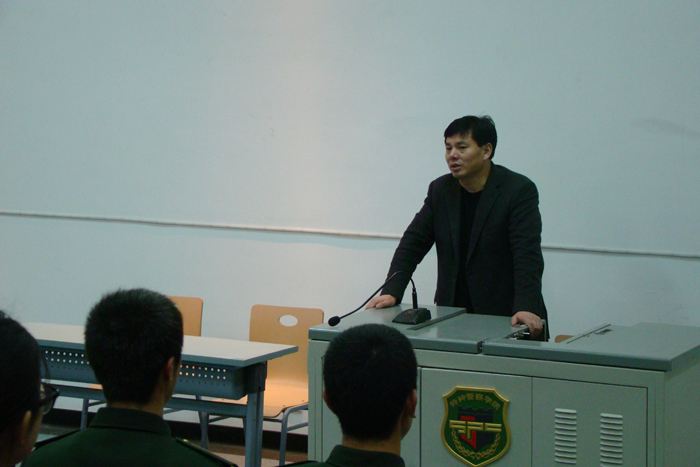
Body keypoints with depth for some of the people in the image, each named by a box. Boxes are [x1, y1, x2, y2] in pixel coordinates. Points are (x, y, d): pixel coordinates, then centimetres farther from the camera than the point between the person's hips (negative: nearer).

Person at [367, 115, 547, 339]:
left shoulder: (519, 190, -8)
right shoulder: (440, 189, 9)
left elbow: (528, 254, -18)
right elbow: (412, 243, 9)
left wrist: (525, 309, -31)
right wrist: (391, 292, -4)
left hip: (505, 318, -4)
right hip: (452, 314, 4)